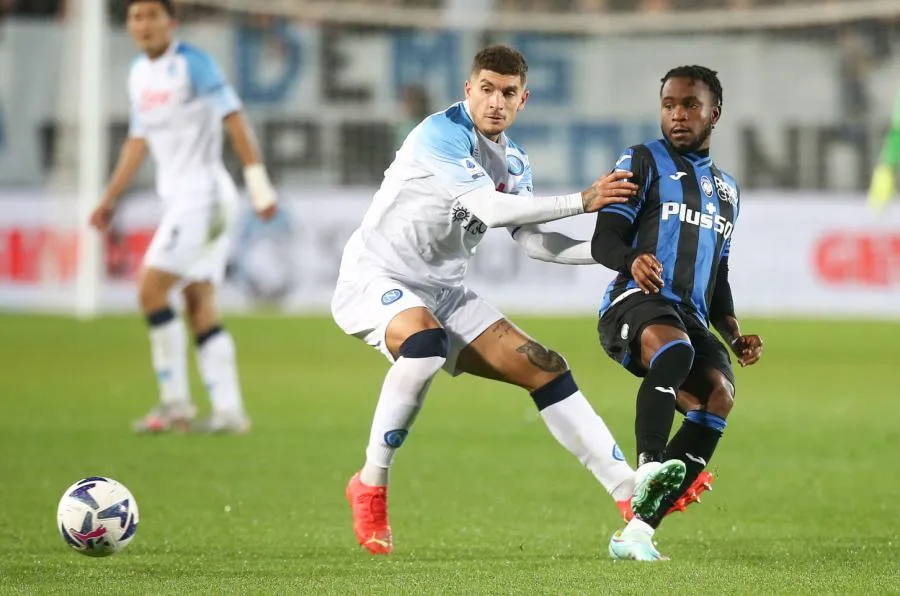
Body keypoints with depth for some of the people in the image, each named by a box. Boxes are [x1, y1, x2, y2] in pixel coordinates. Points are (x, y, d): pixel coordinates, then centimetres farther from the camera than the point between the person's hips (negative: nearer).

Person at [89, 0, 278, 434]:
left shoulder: (193, 64, -10)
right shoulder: (139, 74, 14)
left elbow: (234, 119, -14)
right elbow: (138, 141, 24)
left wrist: (258, 182, -20)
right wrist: (110, 199, 25)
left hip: (203, 195, -8)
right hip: (177, 199, 8)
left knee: (151, 289, -13)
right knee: (200, 305, 3)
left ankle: (175, 402, -7)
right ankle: (228, 411, 1)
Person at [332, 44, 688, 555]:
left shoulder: (514, 162, 9)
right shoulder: (442, 133, -18)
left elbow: (532, 240, 10)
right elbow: (489, 208, -28)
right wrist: (582, 201, -27)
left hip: (444, 292, 8)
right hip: (376, 277, -8)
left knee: (544, 368, -2)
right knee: (426, 343, -39)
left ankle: (629, 490, 2)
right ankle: (370, 487, -23)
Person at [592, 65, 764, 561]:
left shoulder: (727, 190, 27)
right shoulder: (643, 162, 9)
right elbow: (603, 241, -2)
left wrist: (734, 335, 14)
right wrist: (632, 260, -26)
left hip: (692, 318, 5)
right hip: (634, 304, -5)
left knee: (717, 393, -26)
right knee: (674, 347, -40)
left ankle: (636, 533, -27)